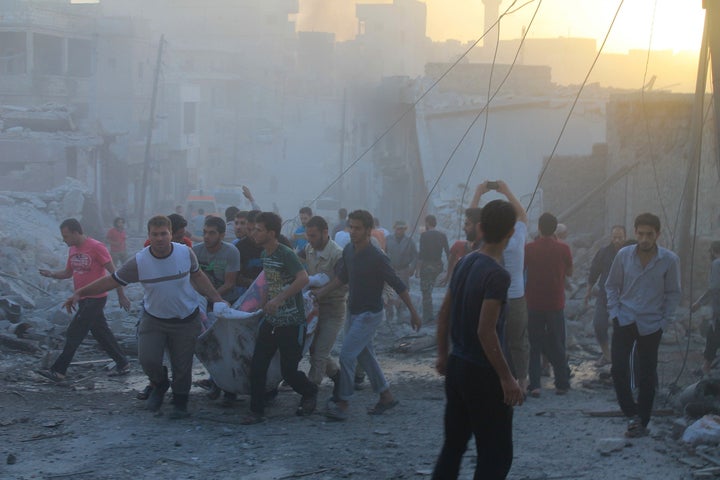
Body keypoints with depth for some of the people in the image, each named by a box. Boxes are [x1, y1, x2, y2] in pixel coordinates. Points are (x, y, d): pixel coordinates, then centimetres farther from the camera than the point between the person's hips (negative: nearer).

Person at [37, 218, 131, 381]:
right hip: (83, 299, 8)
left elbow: (113, 272, -13)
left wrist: (121, 295, -12)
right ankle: (123, 364, 22)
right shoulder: (73, 249, 9)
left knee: (74, 333, -8)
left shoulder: (96, 247, -15)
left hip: (95, 298, -8)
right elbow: (68, 273, 18)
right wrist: (51, 274, -2)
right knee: (101, 333, 12)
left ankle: (58, 371, -5)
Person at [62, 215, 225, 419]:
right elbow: (112, 280, -11)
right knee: (148, 359, -15)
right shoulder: (139, 261, -14)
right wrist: (80, 293, -17)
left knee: (182, 365, 3)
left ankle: (180, 403, 28)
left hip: (186, 320, 0)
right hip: (154, 318, 0)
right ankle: (159, 385, 20)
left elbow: (197, 276, 8)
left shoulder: (185, 253, -9)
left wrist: (217, 299, 5)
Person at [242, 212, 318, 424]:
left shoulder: (286, 254, -17)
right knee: (257, 366, -2)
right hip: (271, 321, 7)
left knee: (288, 371, 1)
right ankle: (256, 412, 6)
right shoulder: (265, 255, 9)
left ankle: (310, 393, 30)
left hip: (291, 323, -7)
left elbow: (303, 278, -32)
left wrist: (278, 299, -34)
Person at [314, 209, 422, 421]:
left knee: (347, 356, -11)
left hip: (370, 314, -8)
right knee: (365, 356, 14)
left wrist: (413, 313, -12)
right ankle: (386, 396, 27)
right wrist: (321, 292, 4)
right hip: (354, 312, 8)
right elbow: (342, 277, 15)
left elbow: (398, 286, -15)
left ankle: (342, 404, -3)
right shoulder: (348, 251, 1)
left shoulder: (377, 258, -21)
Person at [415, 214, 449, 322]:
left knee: (426, 291, 0)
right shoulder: (443, 235, 5)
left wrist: (417, 268, -11)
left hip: (427, 265, -5)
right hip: (438, 265, 5)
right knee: (429, 290, 16)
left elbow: (421, 253, -14)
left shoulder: (424, 235, -9)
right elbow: (448, 253, 4)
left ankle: (427, 317, 0)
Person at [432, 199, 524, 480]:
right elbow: (485, 331, -24)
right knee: (496, 455, 1)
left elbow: (444, 314, 13)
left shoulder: (465, 263, 6)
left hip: (456, 366, 8)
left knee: (453, 446, 18)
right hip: (482, 373, -8)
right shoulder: (497, 275, -19)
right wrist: (507, 378, -19)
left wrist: (442, 355, 23)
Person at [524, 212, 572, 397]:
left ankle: (534, 384, -3)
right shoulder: (563, 248, -6)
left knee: (535, 347, 6)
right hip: (556, 304, 0)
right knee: (557, 346, 10)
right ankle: (562, 384, 13)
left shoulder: (529, 248, -6)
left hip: (534, 304, 0)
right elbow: (569, 272, 8)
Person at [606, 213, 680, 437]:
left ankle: (642, 422, 17)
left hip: (651, 326, -1)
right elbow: (612, 286, 7)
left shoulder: (670, 260, -8)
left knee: (646, 376, 6)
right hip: (625, 321, 1)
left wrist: (663, 322, -4)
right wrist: (615, 313, -2)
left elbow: (673, 294, 1)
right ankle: (632, 414, 4)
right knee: (618, 369, -10)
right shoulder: (624, 255, -3)